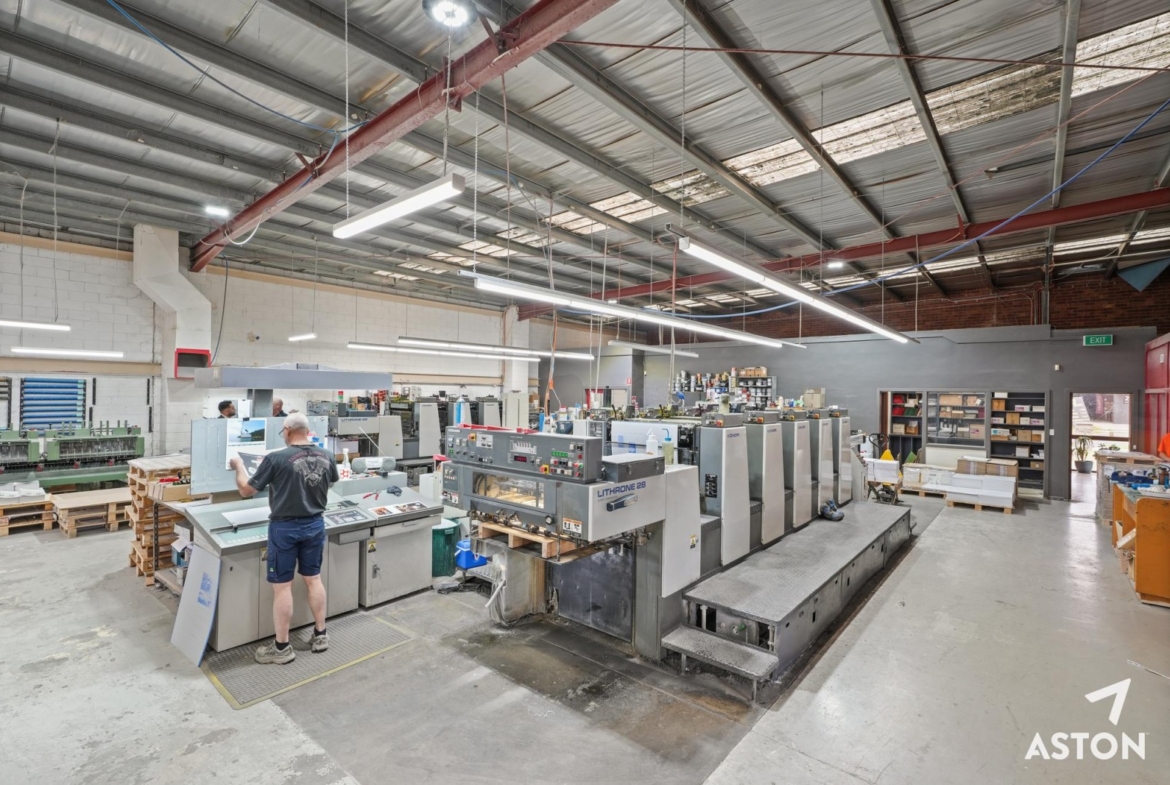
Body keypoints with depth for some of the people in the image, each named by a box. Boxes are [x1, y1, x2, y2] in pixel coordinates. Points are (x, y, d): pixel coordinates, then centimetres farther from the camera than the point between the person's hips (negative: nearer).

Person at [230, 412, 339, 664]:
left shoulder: (276, 459, -17)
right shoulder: (327, 457, -3)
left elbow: (246, 490, -5)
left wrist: (239, 466, 12)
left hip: (285, 528, -4)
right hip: (315, 525, 5)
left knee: (282, 586, 7)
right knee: (313, 579, 16)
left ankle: (282, 648, 18)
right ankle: (321, 634, 27)